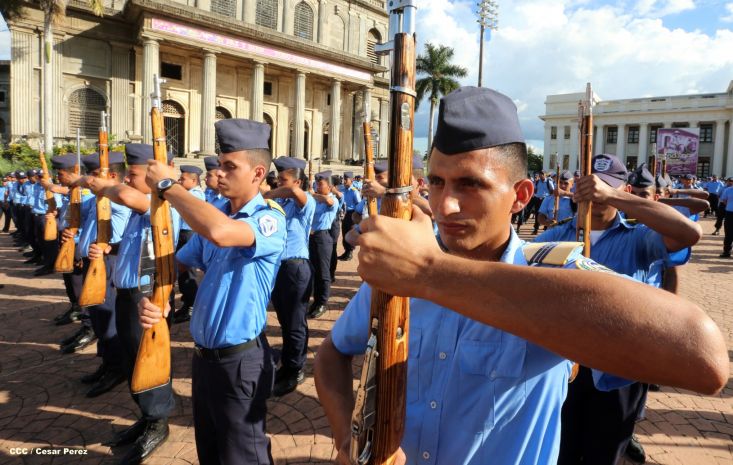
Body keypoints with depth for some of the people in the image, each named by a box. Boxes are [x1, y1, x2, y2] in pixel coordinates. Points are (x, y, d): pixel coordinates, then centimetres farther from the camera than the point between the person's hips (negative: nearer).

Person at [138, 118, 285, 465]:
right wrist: (151, 299, -12)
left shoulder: (270, 219, -19)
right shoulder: (212, 214, 5)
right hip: (202, 355, 8)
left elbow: (219, 233, -40)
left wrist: (167, 185, -27)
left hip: (240, 360, -8)